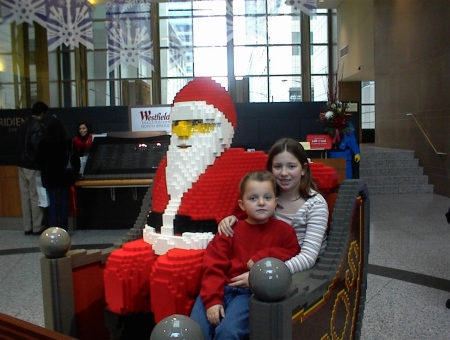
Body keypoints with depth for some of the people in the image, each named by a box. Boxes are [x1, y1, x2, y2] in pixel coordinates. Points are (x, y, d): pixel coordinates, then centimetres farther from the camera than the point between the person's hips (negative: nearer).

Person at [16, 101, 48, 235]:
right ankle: (37, 227, 5)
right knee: (35, 196, -1)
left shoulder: (23, 126, 11)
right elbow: (39, 146, -20)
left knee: (25, 196, 10)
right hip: (34, 166, -8)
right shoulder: (39, 127, -14)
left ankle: (27, 227, 16)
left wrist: (23, 159, 13)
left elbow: (20, 145, 12)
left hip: (22, 165, 8)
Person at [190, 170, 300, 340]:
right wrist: (212, 299, -11)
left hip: (252, 292, -2)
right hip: (222, 287, 2)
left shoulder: (283, 230, 10)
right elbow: (214, 265, 2)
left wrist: (263, 257, -6)